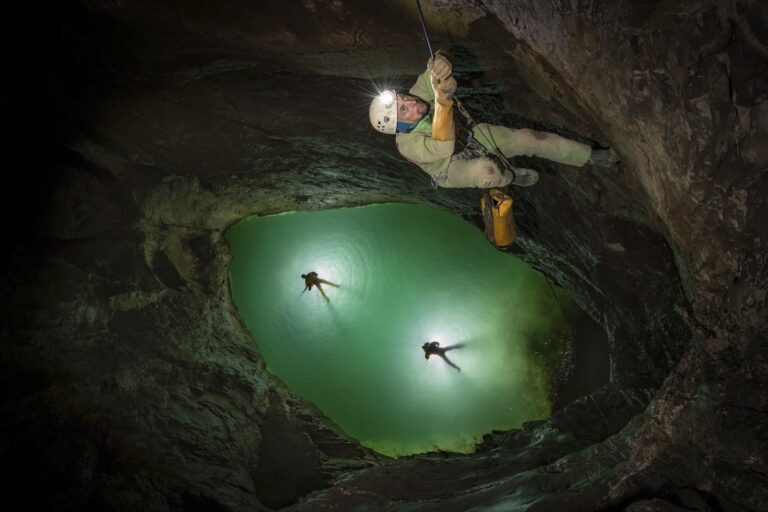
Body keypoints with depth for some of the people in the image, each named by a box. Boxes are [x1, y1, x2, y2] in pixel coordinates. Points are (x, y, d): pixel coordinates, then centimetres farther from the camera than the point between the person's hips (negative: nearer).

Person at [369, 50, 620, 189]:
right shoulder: (407, 144, -34)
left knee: (528, 137, -5)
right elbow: (443, 148, -51)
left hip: (471, 138, 6)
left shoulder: (417, 96, -17)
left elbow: (432, 78, -30)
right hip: (451, 169, -6)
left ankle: (590, 156, 11)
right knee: (486, 168, -39)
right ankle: (509, 177, -1)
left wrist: (440, 66, -58)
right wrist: (443, 99, -64)